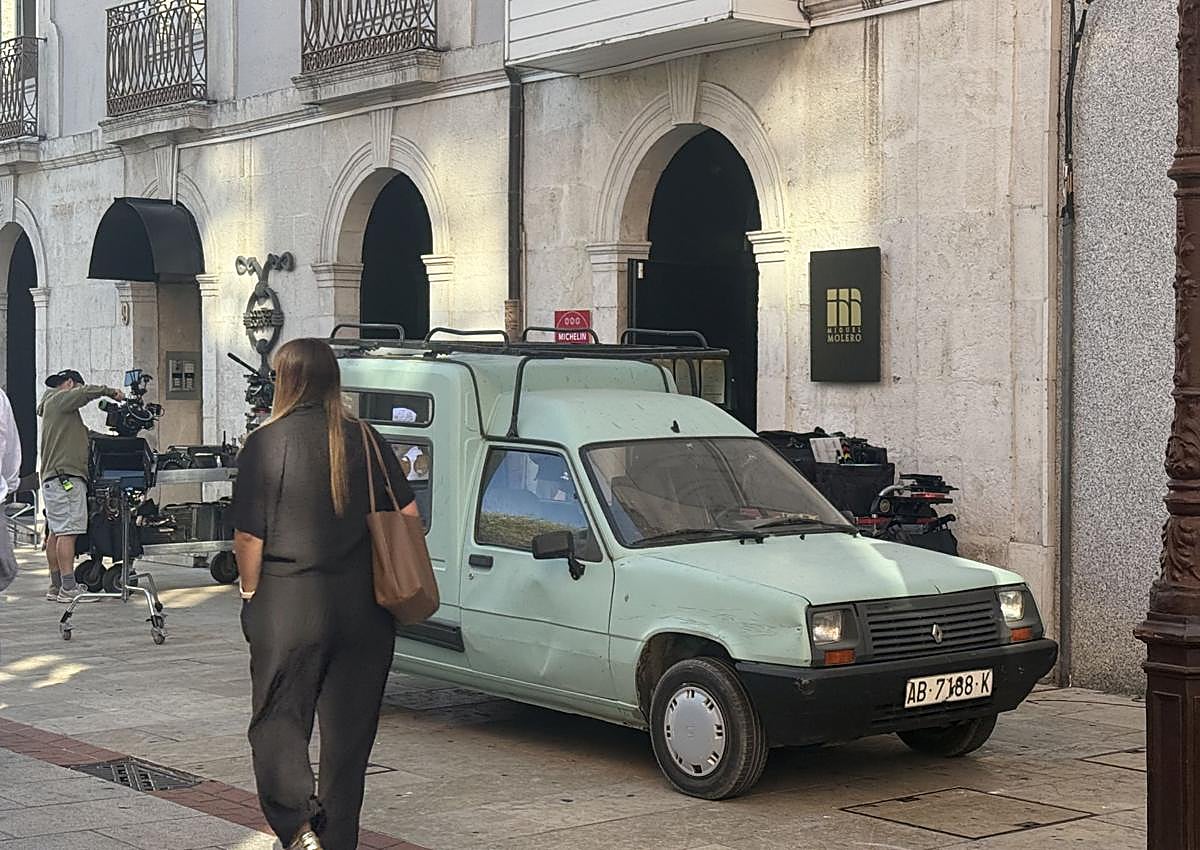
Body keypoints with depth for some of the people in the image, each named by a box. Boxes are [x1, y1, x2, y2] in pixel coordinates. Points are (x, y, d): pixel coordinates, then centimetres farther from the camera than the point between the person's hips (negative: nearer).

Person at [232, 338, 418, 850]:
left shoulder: (266, 444, -7)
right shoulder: (366, 440, 4)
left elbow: (248, 537, -9)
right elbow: (409, 515, 7)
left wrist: (251, 592, 6)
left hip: (288, 605, -3)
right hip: (363, 608, 4)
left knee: (277, 720, 8)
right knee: (349, 730, 12)